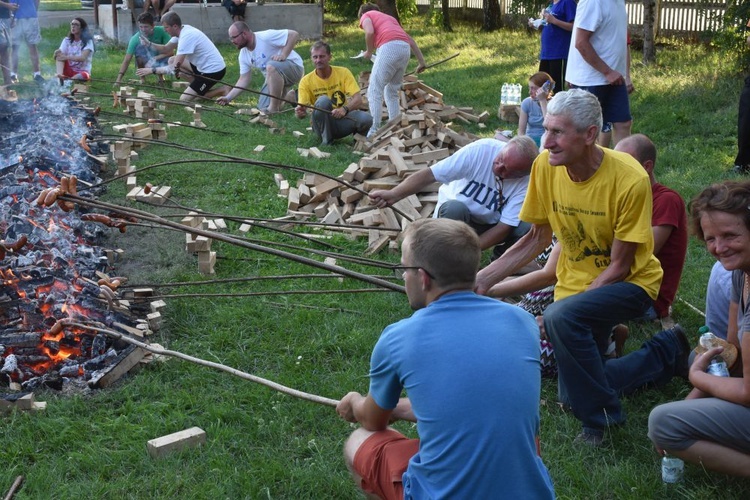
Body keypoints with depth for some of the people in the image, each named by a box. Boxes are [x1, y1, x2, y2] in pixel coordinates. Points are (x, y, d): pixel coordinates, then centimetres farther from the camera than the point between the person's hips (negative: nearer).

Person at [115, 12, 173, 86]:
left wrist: (154, 59, -30)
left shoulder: (161, 31, -22)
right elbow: (126, 60, -25)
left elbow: (171, 51, -19)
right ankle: (142, 78, -10)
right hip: (144, 63, 0)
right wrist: (118, 80, -36)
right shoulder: (135, 39, -23)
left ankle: (161, 76, 3)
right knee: (140, 46, -29)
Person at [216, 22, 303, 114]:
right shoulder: (243, 55, 1)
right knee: (263, 107, -1)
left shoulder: (266, 37, -23)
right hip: (274, 77, 8)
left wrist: (283, 55, -32)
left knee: (271, 66, -38)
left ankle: (274, 108, -26)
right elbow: (244, 80, 3)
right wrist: (228, 98, -6)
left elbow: (294, 34, -25)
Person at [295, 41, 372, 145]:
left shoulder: (343, 72, -5)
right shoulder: (306, 81, -6)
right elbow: (302, 108, -13)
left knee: (366, 119, -29)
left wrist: (345, 109, -35)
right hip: (322, 124, -1)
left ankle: (357, 133, 6)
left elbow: (358, 99, -13)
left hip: (343, 119, 1)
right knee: (323, 100, -32)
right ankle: (326, 140, -16)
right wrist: (300, 112, -39)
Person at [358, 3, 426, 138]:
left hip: (389, 47, -7)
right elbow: (411, 40, 30)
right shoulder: (389, 18, 37)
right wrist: (422, 62, 29)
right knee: (392, 92, 19)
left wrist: (369, 52, 10)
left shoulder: (366, 16, 19)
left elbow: (370, 32, -5)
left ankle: (374, 132, -6)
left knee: (374, 91, -1)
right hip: (405, 48, 7)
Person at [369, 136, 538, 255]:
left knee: (527, 227, -29)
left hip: (490, 225, 1)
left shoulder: (526, 183, -25)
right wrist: (393, 195, -43)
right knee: (454, 208, -38)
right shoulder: (480, 150, -28)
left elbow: (504, 226, -24)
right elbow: (430, 174, -30)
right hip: (454, 214, -1)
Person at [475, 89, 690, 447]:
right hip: (575, 284, 6)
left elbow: (619, 266, -20)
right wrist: (485, 277, -8)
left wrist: (565, 306, -27)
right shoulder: (545, 166, -12)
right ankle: (665, 353, 28)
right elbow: (538, 237, 1)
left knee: (560, 317, -37)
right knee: (572, 396, 10)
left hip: (630, 283, -6)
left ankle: (600, 417, -14)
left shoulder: (630, 180, -26)